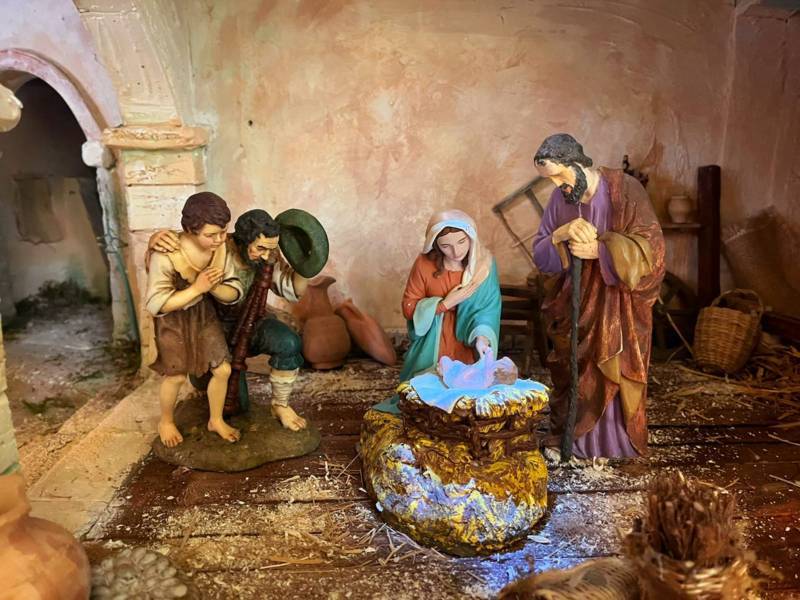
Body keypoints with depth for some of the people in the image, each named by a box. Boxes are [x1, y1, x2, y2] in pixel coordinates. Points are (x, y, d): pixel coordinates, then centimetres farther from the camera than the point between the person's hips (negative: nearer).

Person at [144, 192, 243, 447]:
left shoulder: (221, 249, -17)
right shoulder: (165, 256, -33)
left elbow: (234, 293, -10)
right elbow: (155, 305, -31)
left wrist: (214, 286, -32)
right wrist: (197, 288, -36)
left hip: (202, 313, 5)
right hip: (170, 319, -4)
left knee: (223, 369, 3)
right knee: (176, 376, 2)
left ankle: (216, 420, 28)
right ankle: (166, 422, 33)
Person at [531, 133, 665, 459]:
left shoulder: (624, 190, -11)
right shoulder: (560, 198, 1)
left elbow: (649, 245, -15)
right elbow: (540, 255, 0)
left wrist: (597, 250, -23)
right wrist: (560, 235, -20)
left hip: (618, 309, -3)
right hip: (575, 306, 4)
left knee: (612, 381, 1)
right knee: (570, 379, 9)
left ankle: (617, 451, 18)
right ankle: (565, 444, 24)